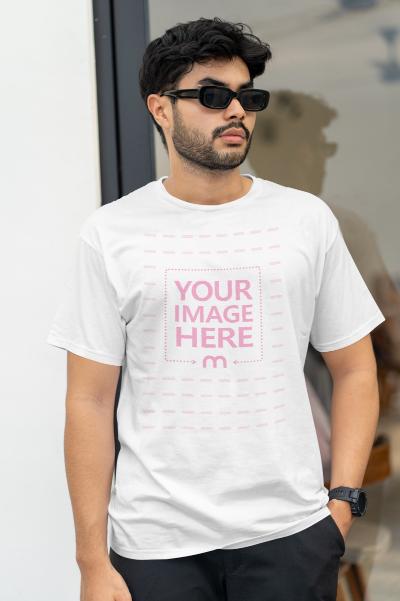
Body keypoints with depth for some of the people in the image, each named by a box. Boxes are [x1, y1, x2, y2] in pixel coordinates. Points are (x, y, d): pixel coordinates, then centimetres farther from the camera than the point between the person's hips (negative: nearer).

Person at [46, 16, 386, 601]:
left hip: (290, 534, 1)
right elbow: (90, 402, -1)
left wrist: (343, 502, -4)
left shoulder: (307, 219, 3)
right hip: (155, 544, -1)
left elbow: (354, 370, 6)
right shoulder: (110, 234, -1)